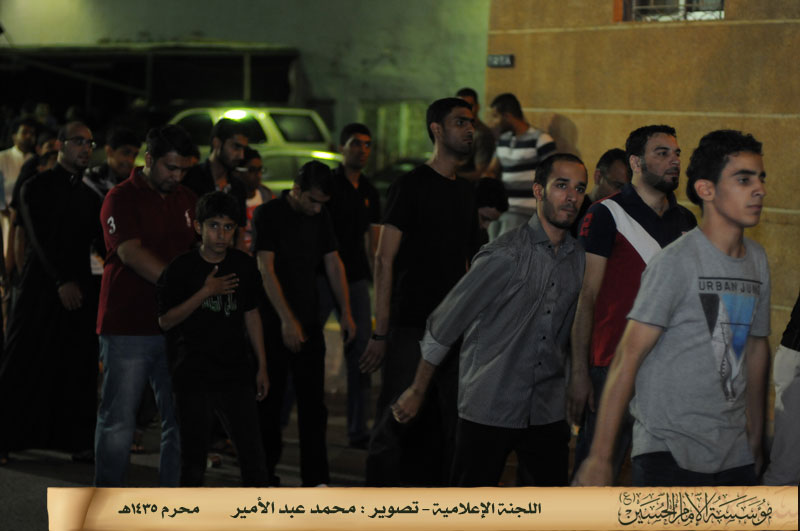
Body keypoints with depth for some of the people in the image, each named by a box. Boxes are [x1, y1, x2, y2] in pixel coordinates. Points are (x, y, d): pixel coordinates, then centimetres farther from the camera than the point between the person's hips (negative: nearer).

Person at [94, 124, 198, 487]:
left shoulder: (187, 201, 14)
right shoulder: (121, 198, -5)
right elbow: (131, 253, -17)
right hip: (127, 327, -6)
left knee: (180, 419, 6)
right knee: (118, 419, -1)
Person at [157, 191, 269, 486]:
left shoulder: (244, 266, 5)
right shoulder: (181, 269, -6)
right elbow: (165, 321, -9)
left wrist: (262, 367, 13)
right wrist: (206, 292, -17)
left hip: (235, 372, 3)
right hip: (192, 376, -3)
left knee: (252, 451, -1)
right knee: (193, 454, 3)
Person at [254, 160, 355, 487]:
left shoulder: (320, 216, 8)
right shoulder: (268, 215, -10)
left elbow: (333, 263, 13)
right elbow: (266, 269, -15)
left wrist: (346, 311, 6)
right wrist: (287, 320, -20)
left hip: (309, 320, 5)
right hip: (274, 322, -5)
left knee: (313, 400, 2)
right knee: (270, 400, 3)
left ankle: (315, 477, 4)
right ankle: (265, 475, 13)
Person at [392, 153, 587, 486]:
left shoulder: (579, 258, 5)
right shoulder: (504, 256, -13)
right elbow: (444, 325, -7)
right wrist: (417, 390, -3)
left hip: (547, 411, 5)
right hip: (489, 406, -5)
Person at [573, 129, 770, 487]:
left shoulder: (757, 260, 11)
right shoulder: (676, 263, -10)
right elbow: (628, 358, -12)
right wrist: (600, 457, -15)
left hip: (736, 458, 7)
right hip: (669, 455, -7)